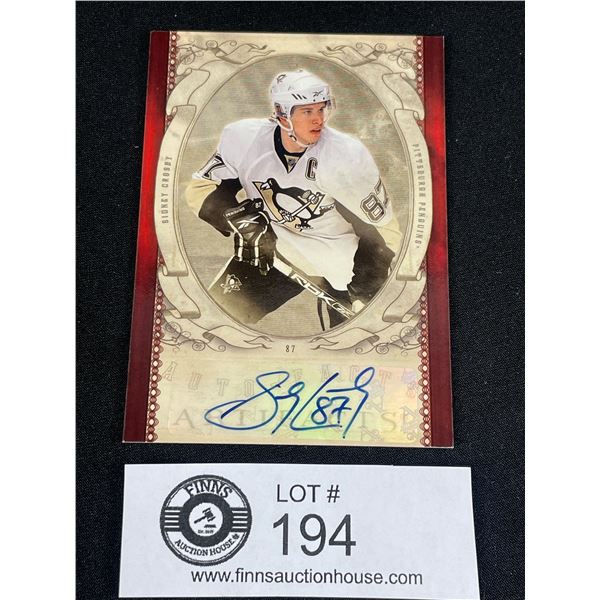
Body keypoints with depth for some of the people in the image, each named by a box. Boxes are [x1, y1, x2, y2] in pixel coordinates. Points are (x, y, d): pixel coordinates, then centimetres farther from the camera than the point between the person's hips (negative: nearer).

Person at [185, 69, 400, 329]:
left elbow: (381, 228, -15)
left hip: (338, 261, -1)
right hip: (270, 248, 2)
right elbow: (201, 189, -6)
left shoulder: (348, 156, -22)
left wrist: (365, 292, -22)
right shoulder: (244, 138, -15)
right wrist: (242, 220, -24)